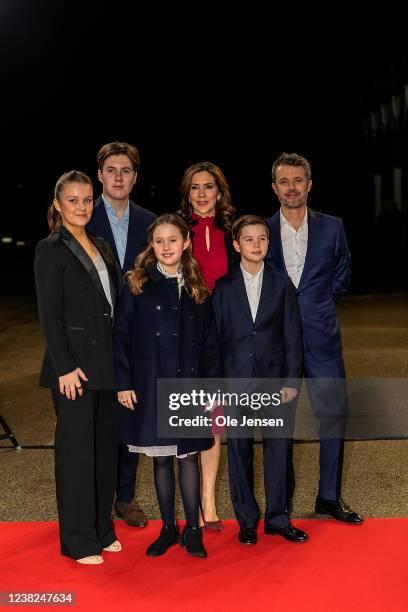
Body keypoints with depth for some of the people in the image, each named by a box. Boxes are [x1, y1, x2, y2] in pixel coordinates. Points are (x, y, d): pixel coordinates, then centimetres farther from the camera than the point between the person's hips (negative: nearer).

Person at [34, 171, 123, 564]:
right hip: (75, 364, -7)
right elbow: (49, 314, -12)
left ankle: (102, 529, 25)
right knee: (77, 448, 1)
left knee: (105, 446, 12)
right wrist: (65, 367, -17)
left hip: (106, 363, 7)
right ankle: (78, 540, 12)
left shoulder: (101, 247, 14)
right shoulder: (51, 250, -7)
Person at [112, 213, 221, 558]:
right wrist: (123, 383, -7)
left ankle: (193, 530, 19)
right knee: (161, 458, 8)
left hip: (189, 385, 1)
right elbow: (121, 336, -2)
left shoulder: (197, 289, 5)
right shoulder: (137, 286, -1)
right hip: (151, 386, -1)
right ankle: (168, 529, 23)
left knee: (189, 455, 5)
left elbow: (210, 342, 7)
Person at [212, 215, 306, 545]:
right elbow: (215, 337, 4)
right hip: (235, 380, 0)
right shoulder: (223, 287, 3)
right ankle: (247, 521, 19)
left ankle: (278, 518, 18)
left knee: (279, 448, 3)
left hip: (275, 378, 1)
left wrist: (292, 379, -2)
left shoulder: (282, 283, 6)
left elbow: (292, 335, 5)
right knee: (239, 450, 5)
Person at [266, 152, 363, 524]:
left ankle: (329, 497, 15)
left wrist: (318, 307, 8)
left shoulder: (331, 228, 5)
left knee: (335, 413, 1)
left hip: (321, 337, 1)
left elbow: (341, 278, 13)